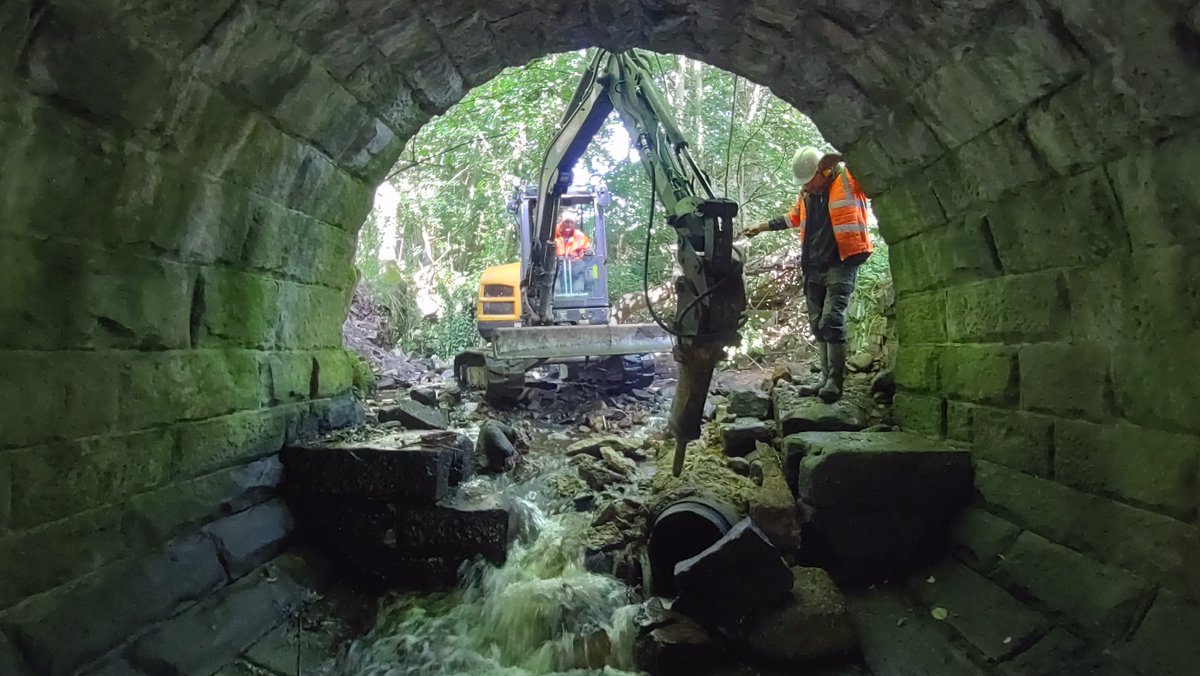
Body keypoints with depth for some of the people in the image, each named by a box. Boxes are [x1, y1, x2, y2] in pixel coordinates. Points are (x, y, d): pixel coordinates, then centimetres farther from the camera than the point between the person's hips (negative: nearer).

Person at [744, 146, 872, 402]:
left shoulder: (849, 178, -3)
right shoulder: (806, 194, 17)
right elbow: (793, 219, 33)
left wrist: (840, 157, -24)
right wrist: (762, 227, 35)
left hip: (841, 264, -7)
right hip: (814, 268, 7)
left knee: (831, 321, -17)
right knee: (818, 325, 5)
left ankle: (835, 381, -12)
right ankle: (827, 379, 10)